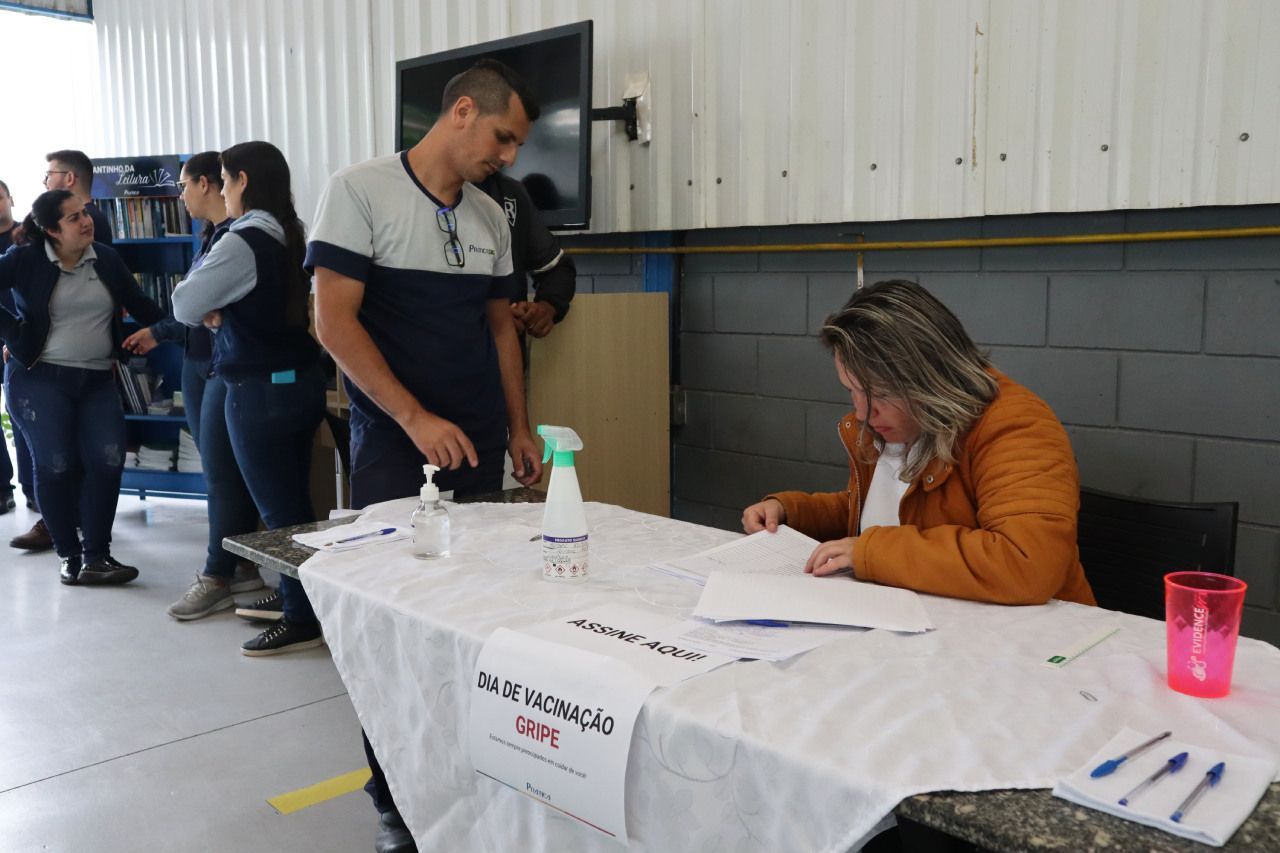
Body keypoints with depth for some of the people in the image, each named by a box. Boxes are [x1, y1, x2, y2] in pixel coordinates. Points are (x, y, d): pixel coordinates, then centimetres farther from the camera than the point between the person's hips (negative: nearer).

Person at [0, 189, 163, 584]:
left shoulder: (107, 258, 5)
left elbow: (140, 305, 8)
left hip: (98, 381, 3)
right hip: (41, 379, -3)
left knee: (108, 460, -8)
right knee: (56, 465, -2)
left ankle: (96, 555, 2)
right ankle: (69, 556, 12)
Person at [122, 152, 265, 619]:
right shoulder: (209, 237, 14)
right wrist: (158, 332, 29)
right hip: (197, 363, 9)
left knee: (220, 473, -3)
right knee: (223, 470, 12)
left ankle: (217, 578, 6)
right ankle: (242, 566, 21)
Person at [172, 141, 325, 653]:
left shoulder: (242, 242, -16)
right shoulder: (291, 238, 9)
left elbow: (185, 307, -11)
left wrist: (212, 315, 9)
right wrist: (223, 314, 0)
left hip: (259, 392, -8)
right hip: (301, 381, 8)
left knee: (278, 512, 0)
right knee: (295, 505, 16)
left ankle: (302, 621, 8)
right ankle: (298, 596, 27)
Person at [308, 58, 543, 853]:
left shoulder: (491, 217, 11)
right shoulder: (361, 191, -6)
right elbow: (335, 323, -12)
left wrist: (520, 427, 13)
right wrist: (416, 419, -17)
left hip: (478, 444, 5)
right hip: (395, 445, -5)